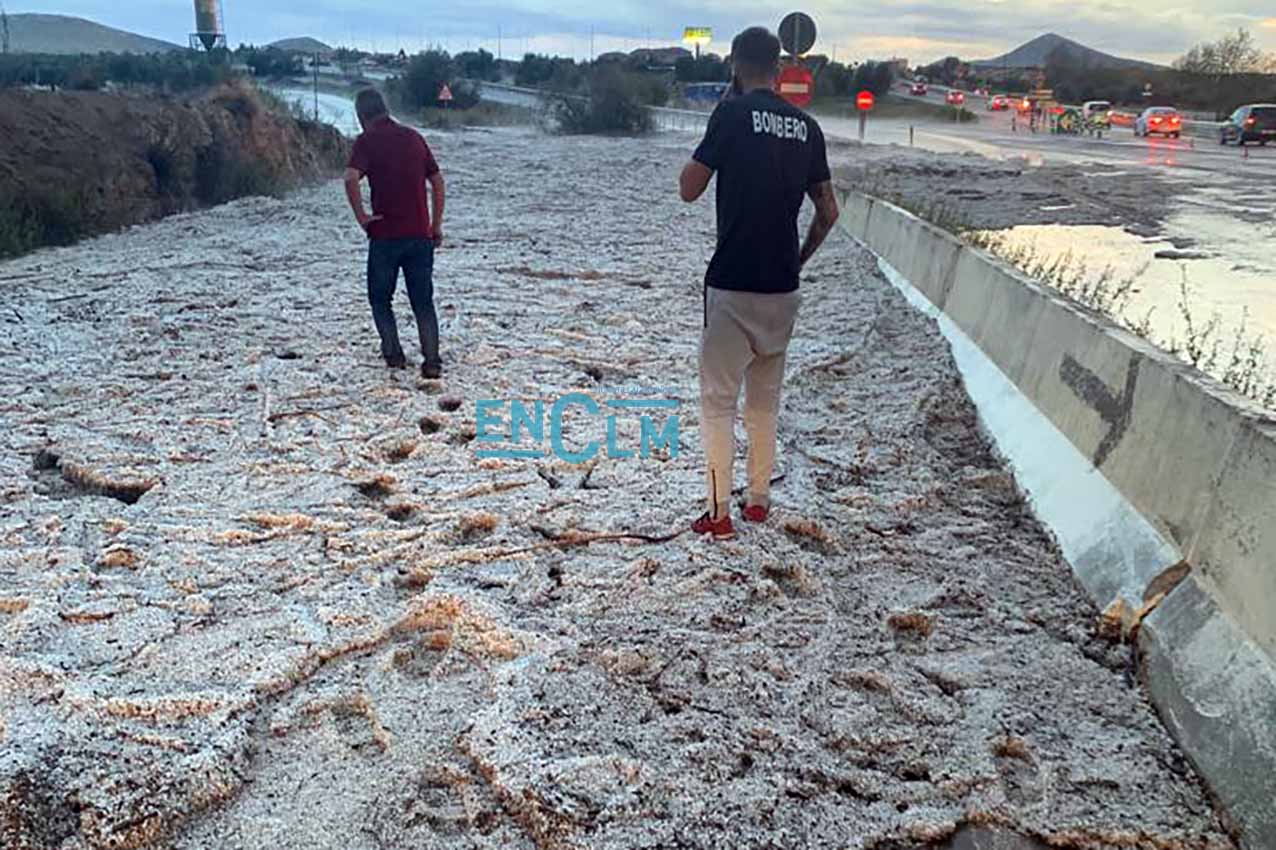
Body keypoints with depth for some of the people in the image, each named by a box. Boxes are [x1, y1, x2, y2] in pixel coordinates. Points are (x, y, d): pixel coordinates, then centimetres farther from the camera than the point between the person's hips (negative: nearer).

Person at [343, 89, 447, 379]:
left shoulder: (368, 140, -5)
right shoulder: (413, 136, 10)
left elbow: (351, 178, -22)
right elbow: (437, 180, 12)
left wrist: (361, 216, -10)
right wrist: (436, 225, 16)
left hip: (385, 235, -4)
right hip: (420, 235, 4)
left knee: (380, 299, 15)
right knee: (423, 301, 8)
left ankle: (394, 355, 13)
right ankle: (432, 361, 0)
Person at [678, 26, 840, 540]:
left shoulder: (733, 113, -8)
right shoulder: (806, 126, 8)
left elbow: (689, 190, -3)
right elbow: (828, 212, 11)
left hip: (732, 285, -5)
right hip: (782, 288, 6)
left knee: (719, 400, 3)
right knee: (765, 399, 17)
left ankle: (719, 514, 6)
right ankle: (759, 501, 26)